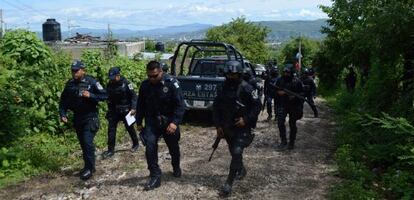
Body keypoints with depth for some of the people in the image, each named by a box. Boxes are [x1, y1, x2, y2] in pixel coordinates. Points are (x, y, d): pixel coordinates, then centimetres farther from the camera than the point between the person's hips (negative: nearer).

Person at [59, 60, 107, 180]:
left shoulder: (92, 82, -11)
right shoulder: (69, 84, 4)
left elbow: (105, 95, -12)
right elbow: (63, 101, 11)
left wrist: (90, 95, -23)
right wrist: (63, 114, -1)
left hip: (90, 117, -5)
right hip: (77, 118, 6)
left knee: (88, 142, -12)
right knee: (83, 143, 13)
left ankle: (90, 168, 1)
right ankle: (88, 166, 28)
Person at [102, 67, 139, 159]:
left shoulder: (126, 83, -13)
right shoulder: (110, 85, 1)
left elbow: (134, 96, -12)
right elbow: (109, 98, 11)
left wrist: (133, 108, -20)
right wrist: (109, 110, 13)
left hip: (125, 110, -4)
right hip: (114, 111, 4)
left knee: (130, 127, 9)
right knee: (111, 128, -2)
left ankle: (135, 144, 32)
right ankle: (111, 150, 6)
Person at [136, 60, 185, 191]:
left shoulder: (171, 83, -16)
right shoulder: (145, 85, -2)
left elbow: (180, 104, -18)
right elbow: (141, 105, 9)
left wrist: (175, 122, -26)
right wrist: (139, 122, 10)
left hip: (169, 121, -2)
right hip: (152, 121, 3)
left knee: (173, 147, 14)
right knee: (150, 147, -13)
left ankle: (176, 168, 42)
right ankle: (155, 176, -3)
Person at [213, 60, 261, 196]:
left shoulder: (246, 88, -13)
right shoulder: (223, 88, 3)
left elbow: (257, 105, -10)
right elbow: (216, 107, 8)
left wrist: (246, 119, -19)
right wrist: (218, 126, 1)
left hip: (242, 127, -6)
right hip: (227, 127, 6)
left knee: (236, 153, -13)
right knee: (234, 152, 19)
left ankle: (229, 183, -7)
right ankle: (241, 170, 45)